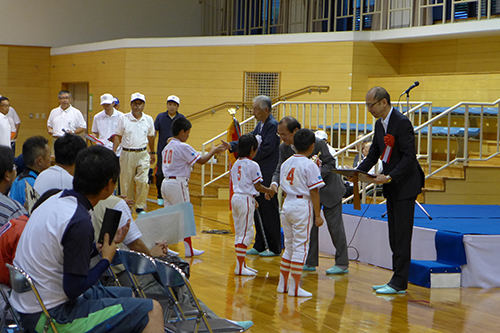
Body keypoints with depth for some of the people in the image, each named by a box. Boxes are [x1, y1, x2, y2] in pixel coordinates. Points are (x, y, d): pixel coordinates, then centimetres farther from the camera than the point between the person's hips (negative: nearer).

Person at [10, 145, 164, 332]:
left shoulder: (56, 200, 4)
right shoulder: (80, 222, -24)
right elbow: (74, 289, -20)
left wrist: (104, 243, 19)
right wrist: (106, 260, -6)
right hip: (50, 317, -10)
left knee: (131, 296, 22)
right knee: (152, 311, -10)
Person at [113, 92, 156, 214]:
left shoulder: (149, 120, 5)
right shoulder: (123, 119, -1)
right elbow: (118, 136, 3)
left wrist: (152, 153, 24)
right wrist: (113, 152, -4)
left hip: (143, 154, 1)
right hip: (127, 154, -1)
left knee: (143, 181, -10)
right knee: (126, 182, 5)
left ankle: (140, 207, 3)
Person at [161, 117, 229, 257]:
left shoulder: (167, 147, 12)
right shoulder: (183, 147, -13)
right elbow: (202, 160, -10)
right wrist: (214, 151, 2)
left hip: (166, 182, 8)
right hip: (178, 183, -8)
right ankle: (189, 249, 5)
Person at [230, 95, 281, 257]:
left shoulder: (273, 125, -15)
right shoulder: (260, 125, 14)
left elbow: (267, 148, -21)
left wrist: (250, 158, -12)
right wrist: (230, 146, 1)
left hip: (268, 175, -10)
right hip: (258, 174, 10)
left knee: (269, 210, -2)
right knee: (258, 210, 13)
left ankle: (274, 248, 8)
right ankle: (259, 246, 22)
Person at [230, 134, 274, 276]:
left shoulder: (236, 164, 12)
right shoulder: (253, 165, -11)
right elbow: (257, 186, -9)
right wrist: (269, 191, 10)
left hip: (236, 197, 8)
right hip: (246, 199, -8)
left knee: (239, 232, 13)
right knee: (246, 233, -6)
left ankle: (242, 264, 20)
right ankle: (240, 267, -8)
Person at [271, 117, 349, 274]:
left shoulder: (317, 143, -27)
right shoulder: (284, 148, -11)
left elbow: (330, 163, -19)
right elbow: (281, 168, -8)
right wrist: (275, 182, -29)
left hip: (328, 187, -6)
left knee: (334, 225, -2)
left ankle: (342, 264, 5)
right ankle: (310, 262, 16)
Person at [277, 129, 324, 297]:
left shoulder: (286, 163, 8)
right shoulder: (310, 165, -12)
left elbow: (284, 187, 12)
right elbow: (314, 192, -12)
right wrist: (318, 215, -9)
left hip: (287, 204, 7)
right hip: (303, 207, -7)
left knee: (289, 245, 16)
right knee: (300, 246, -3)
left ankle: (283, 283, 22)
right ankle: (294, 287, -3)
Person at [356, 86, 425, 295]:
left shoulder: (402, 123, -17)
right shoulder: (380, 124, 11)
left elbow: (409, 157, -21)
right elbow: (374, 154, 17)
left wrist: (390, 177, -28)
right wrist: (358, 172, 2)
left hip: (405, 185, -9)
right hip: (392, 187, 9)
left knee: (402, 235, -6)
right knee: (394, 236, 11)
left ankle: (399, 283, -2)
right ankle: (398, 280, 16)